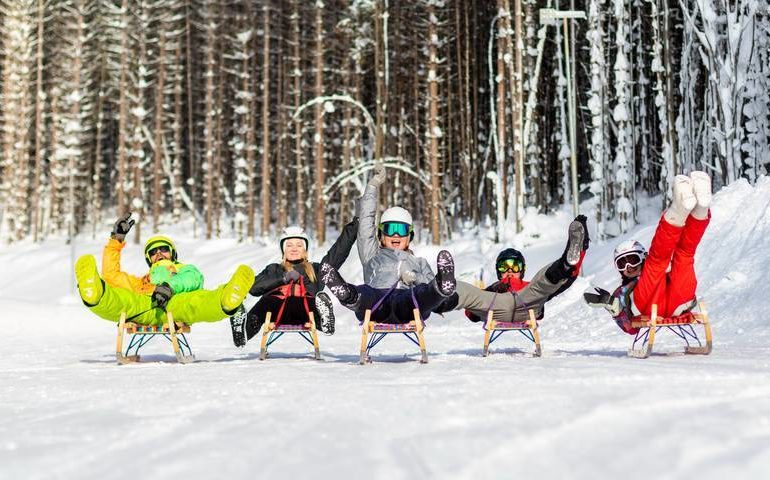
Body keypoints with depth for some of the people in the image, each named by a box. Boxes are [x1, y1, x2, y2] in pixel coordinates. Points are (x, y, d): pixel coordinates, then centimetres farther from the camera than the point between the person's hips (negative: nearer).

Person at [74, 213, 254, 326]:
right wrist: (116, 239, 39)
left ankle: (227, 300, -70)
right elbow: (111, 275, 43)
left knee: (199, 301, -39)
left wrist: (170, 286, -10)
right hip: (140, 303, 2)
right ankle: (95, 295, -67)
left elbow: (193, 279, 15)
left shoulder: (187, 270, 41)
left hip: (175, 302, -2)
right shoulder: (142, 282, 50)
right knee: (118, 299, -34)